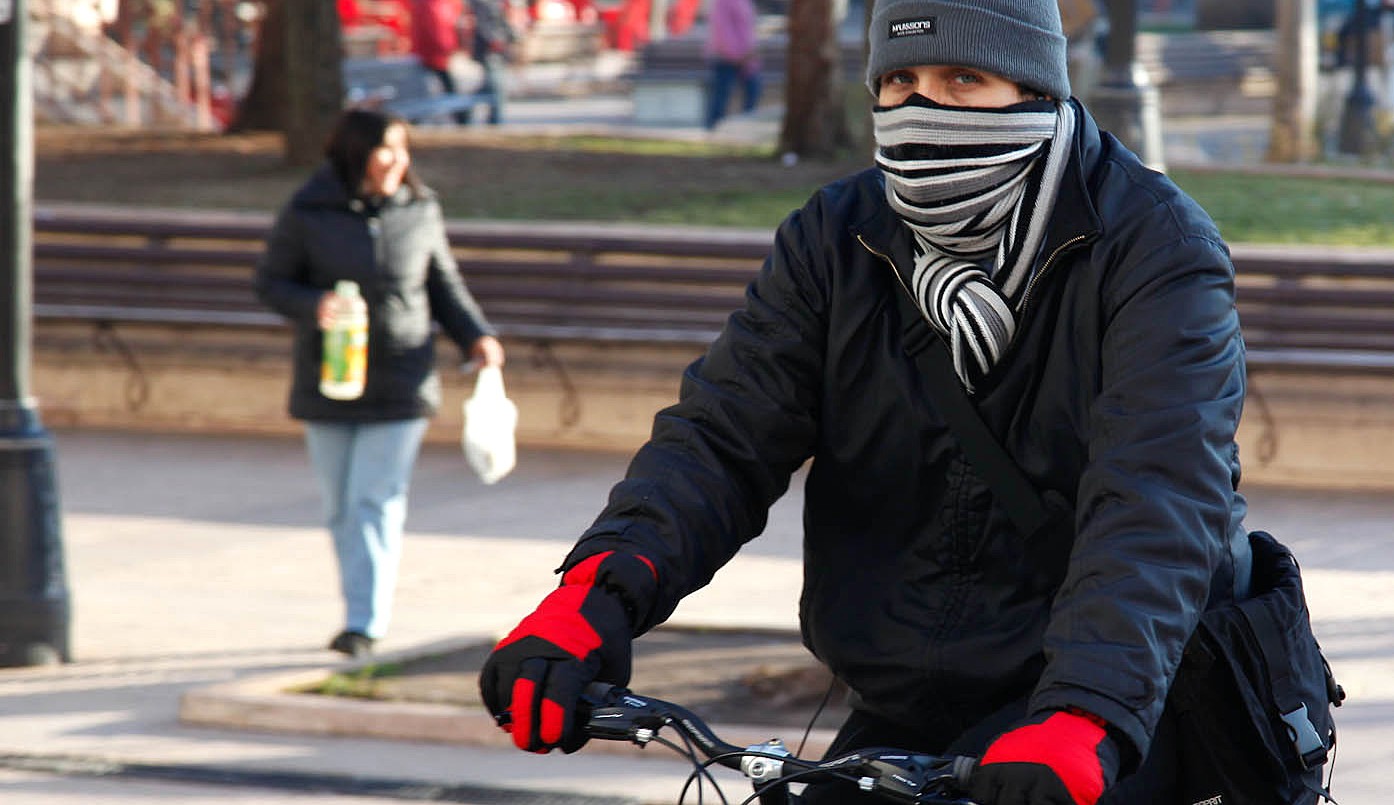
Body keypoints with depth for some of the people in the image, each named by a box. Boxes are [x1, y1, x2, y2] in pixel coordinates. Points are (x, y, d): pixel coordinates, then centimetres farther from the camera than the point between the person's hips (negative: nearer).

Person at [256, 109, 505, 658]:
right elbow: (271, 283, 0)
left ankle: (365, 625, -9)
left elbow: (444, 283, 13)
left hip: (400, 384, -1)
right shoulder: (307, 214, -5)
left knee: (376, 503, -7)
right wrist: (312, 306, -19)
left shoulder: (420, 211, 1)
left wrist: (476, 336, -1)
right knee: (341, 507, 7)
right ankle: (360, 612, 20)